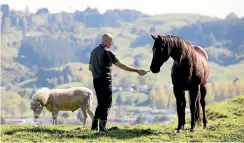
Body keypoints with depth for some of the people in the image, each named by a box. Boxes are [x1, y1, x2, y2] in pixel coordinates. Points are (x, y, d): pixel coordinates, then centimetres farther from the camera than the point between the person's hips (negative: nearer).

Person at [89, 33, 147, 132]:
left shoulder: (94, 51, 12)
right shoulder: (107, 52, -13)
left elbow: (90, 67, 19)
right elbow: (121, 65, -16)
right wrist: (137, 71, -14)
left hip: (96, 80, 8)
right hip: (105, 80, -8)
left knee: (101, 103, 16)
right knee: (107, 103, -1)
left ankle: (95, 125, 14)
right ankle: (102, 127, -4)